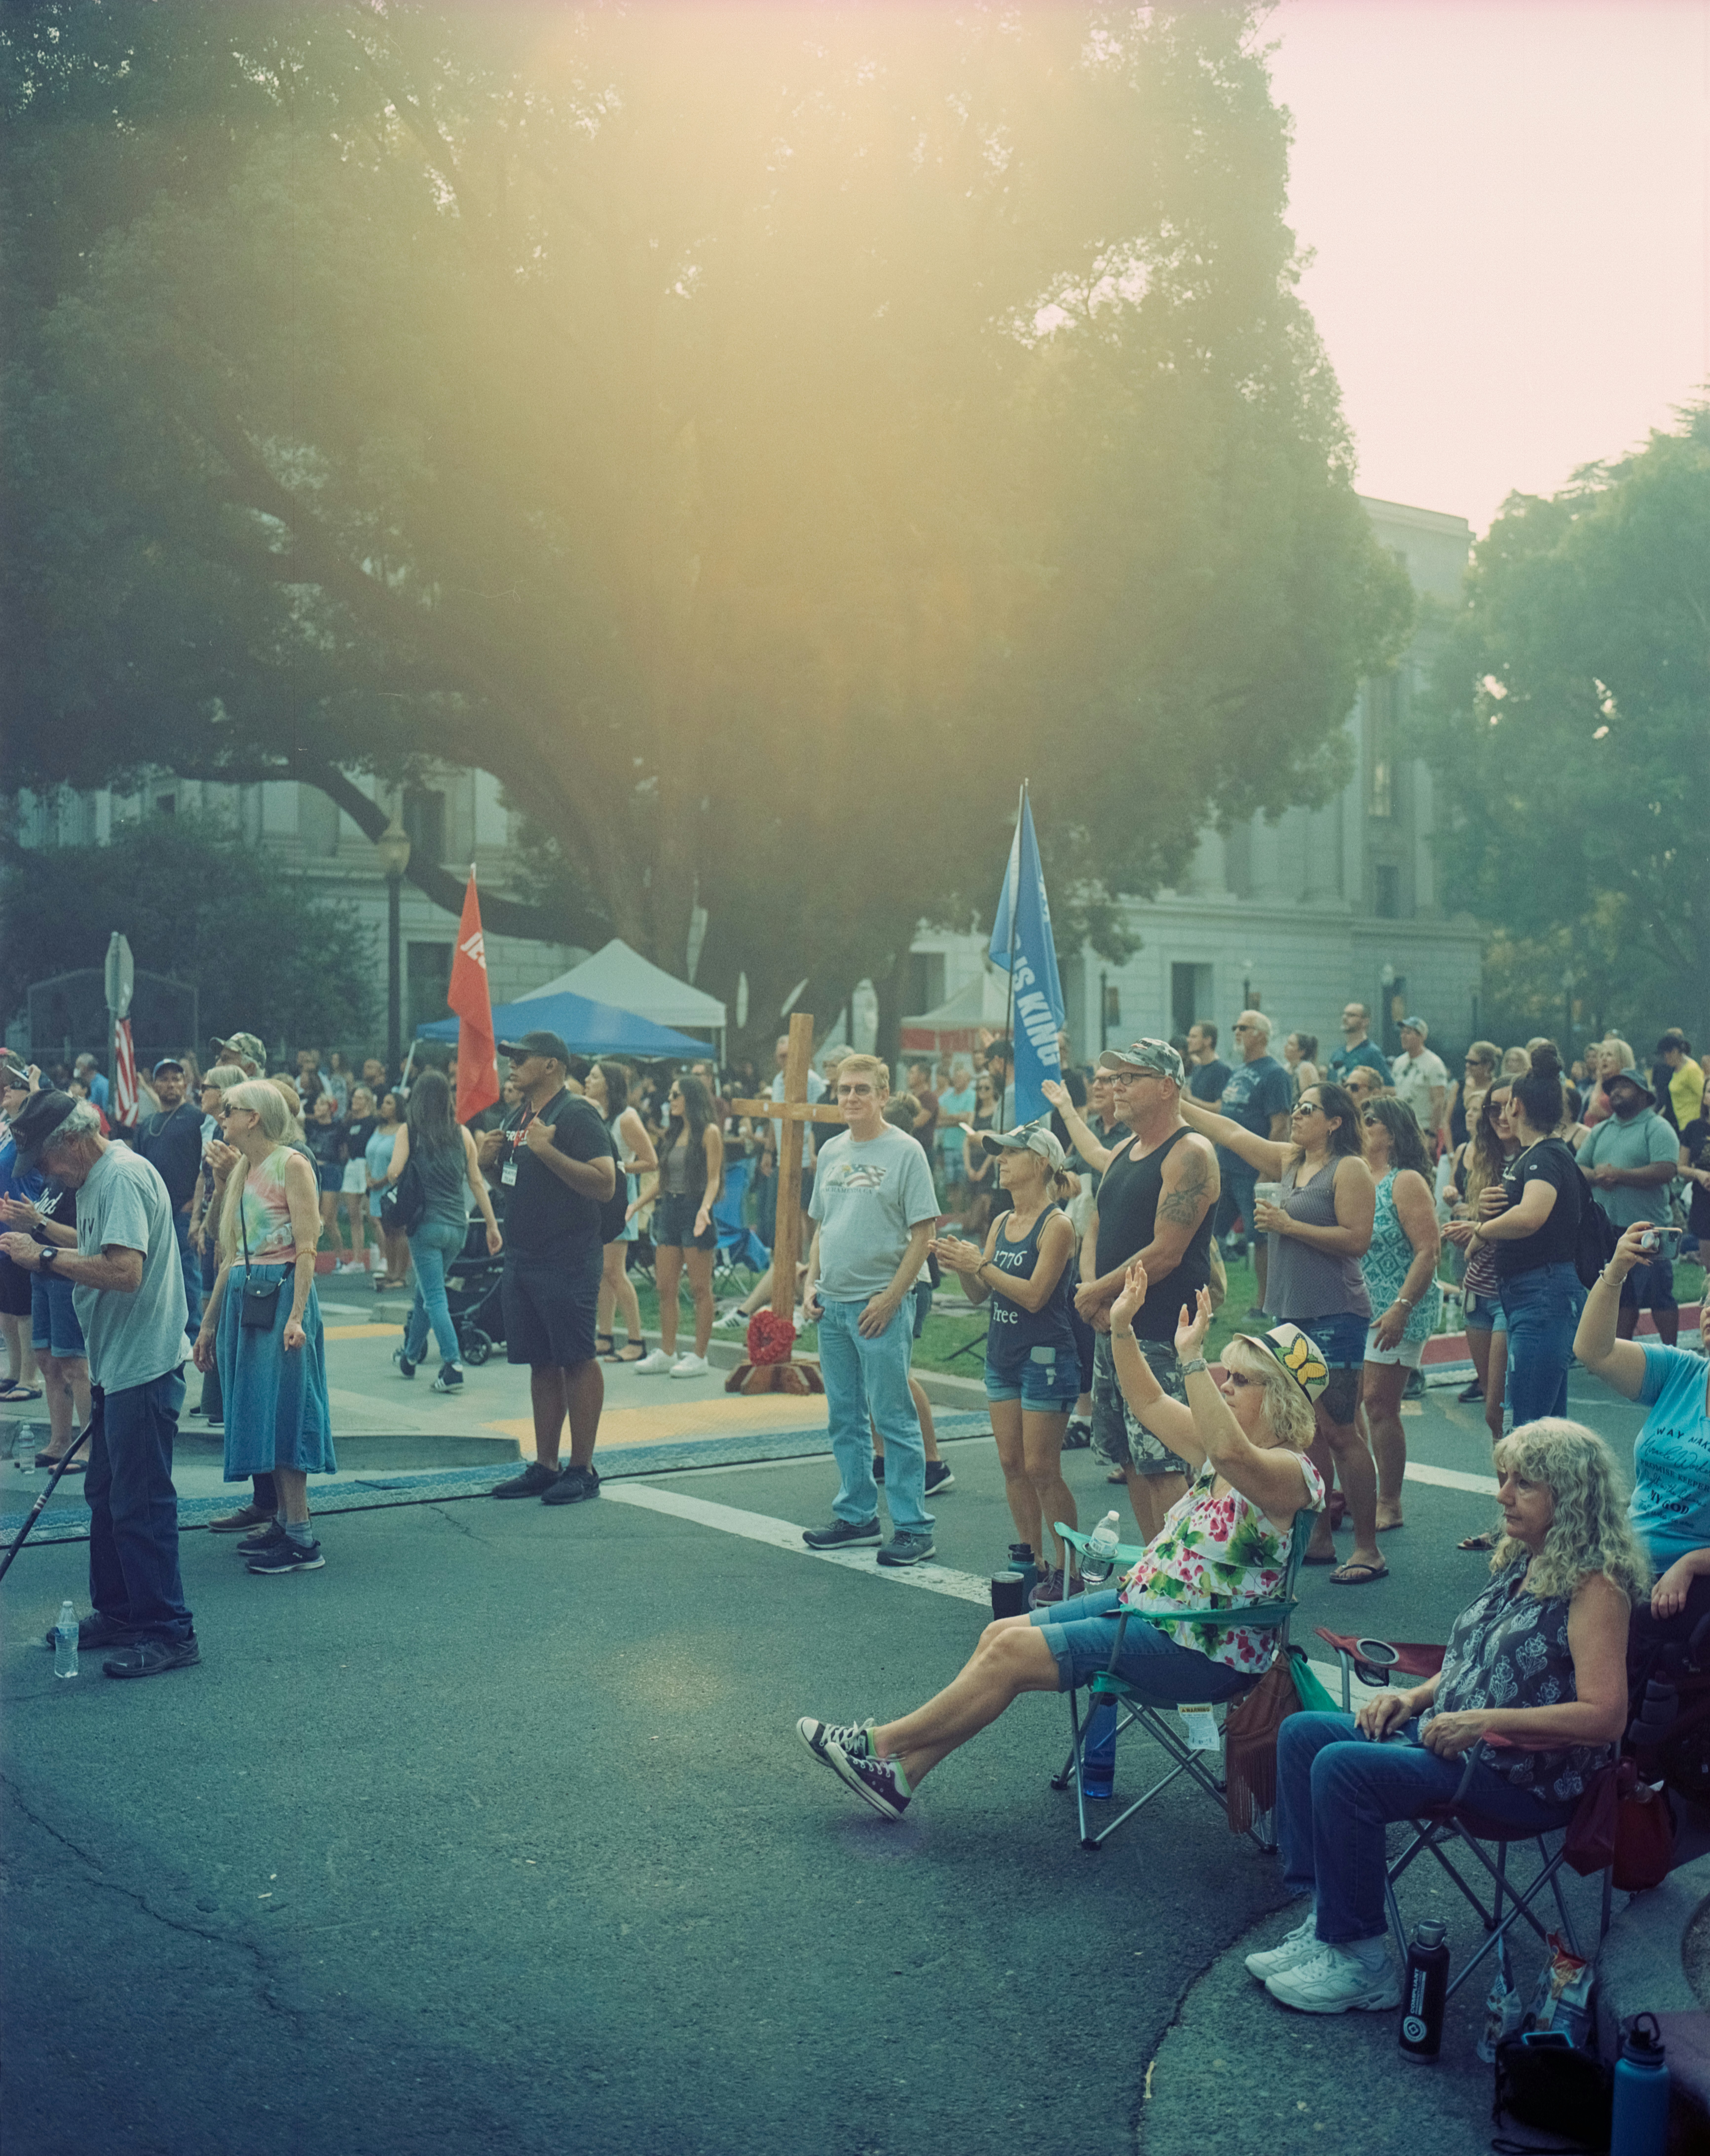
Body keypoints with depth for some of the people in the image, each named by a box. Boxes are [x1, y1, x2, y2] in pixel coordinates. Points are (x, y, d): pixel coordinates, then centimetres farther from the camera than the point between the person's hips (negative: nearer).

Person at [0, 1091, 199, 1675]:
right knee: (106, 1494, 18)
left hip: (144, 1368, -11)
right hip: (117, 1367, 11)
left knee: (141, 1503, -6)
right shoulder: (99, 1179, 14)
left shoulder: (124, 1176, -19)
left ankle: (168, 1632, 2)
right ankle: (116, 1613, 30)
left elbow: (125, 1271, -29)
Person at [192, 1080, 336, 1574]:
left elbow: (307, 1248, -15)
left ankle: (302, 1538, -8)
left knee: (283, 1409, -9)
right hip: (242, 1295, 9)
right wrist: (209, 1323, 20)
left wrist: (297, 1315, -24)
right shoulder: (242, 1171, 17)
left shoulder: (291, 1164, -8)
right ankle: (282, 1521, 16)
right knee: (256, 1410, 9)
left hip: (281, 1291, -9)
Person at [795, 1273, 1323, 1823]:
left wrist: (1191, 1357, -40)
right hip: (1143, 1605, 9)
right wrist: (1122, 1329, 6)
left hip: (1198, 1651, -9)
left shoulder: (1290, 1472, -18)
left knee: (1014, 1652, -11)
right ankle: (901, 1771, 3)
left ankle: (884, 1743, 2)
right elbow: (1149, 1403, 17)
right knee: (1001, 1633, 1)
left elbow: (1230, 1451, -40)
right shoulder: (1217, 1448, 10)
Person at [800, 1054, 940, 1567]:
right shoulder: (831, 1151, 12)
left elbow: (923, 1233, -10)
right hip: (831, 1305, 7)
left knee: (893, 1418, -5)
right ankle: (857, 1515, 25)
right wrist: (811, 1284, 7)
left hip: (880, 1305, -7)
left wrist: (891, 1298, -15)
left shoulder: (905, 1152, -7)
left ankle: (913, 1528, 1)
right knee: (844, 1417, 13)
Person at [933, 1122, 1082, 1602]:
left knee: (1041, 1468, -5)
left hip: (1046, 1358, -8)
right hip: (1003, 1355, 8)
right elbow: (979, 1295, 11)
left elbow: (1035, 1294, -20)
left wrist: (979, 1264, -19)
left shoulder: (1056, 1225, -12)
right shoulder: (1001, 1224, 10)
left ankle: (1069, 1570, 5)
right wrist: (961, 1266, -8)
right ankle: (1033, 1562, 18)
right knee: (1011, 1464, 8)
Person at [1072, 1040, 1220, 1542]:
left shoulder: (1190, 1154, -12)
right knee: (1131, 1462, 13)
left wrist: (1098, 1293, -9)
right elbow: (1095, 1232, 17)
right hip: (1111, 1328, 9)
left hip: (1160, 1335, -9)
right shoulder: (1123, 1152, 16)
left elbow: (1165, 1254, -18)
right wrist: (1089, 1287, -3)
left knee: (1162, 1464, -9)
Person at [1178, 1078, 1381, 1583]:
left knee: (1339, 1432, -8)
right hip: (1291, 1314, 8)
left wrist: (1289, 1226, -14)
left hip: (1335, 1316, -8)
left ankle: (1368, 1549, -3)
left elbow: (1357, 1239, -16)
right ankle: (1318, 1540, 20)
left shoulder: (1349, 1169, -7)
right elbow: (1230, 1132, 20)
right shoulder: (1289, 1163, 15)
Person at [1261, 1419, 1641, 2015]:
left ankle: (1362, 1965, -13)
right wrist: (1415, 1697, 5)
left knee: (1343, 1768, -25)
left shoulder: (1595, 1587, -15)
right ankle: (1324, 1921, -2)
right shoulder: (1518, 1563, 12)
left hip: (1525, 1777, -10)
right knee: (1302, 1733, 0)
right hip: (1449, 1738, 10)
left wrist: (1487, 1722, -25)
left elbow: (1604, 1716, -23)